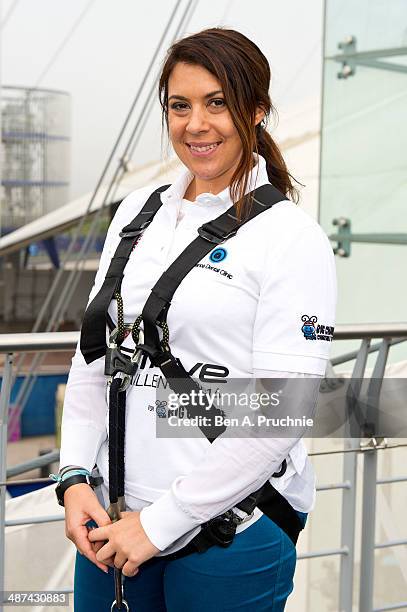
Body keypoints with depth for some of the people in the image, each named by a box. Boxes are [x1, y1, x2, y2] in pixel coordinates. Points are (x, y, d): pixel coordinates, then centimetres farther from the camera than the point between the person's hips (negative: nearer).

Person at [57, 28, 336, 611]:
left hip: (231, 531, -5)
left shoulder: (293, 237, -11)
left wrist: (161, 521, -16)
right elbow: (94, 353, 9)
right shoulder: (138, 211, 7)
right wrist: (77, 477, -2)